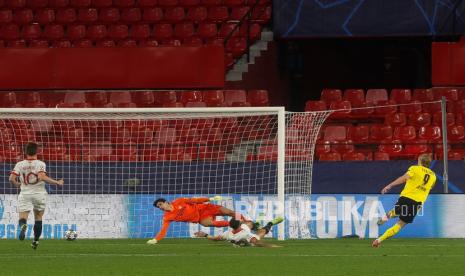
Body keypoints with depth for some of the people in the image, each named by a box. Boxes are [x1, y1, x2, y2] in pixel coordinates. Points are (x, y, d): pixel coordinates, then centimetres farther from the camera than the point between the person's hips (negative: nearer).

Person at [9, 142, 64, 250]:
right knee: (38, 218, 17)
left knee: (23, 217, -6)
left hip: (25, 194, 0)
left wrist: (17, 184, 17)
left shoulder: (20, 164, 0)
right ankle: (35, 241, 18)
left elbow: (11, 178, -6)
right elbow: (42, 177, -22)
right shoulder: (40, 164, -7)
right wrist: (57, 182, -12)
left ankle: (23, 225, -41)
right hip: (39, 194, 0)